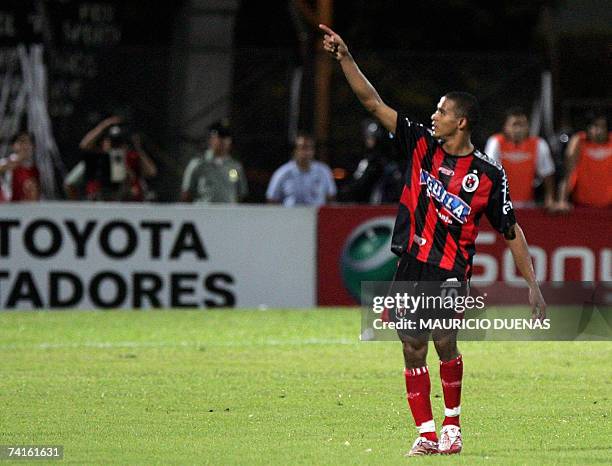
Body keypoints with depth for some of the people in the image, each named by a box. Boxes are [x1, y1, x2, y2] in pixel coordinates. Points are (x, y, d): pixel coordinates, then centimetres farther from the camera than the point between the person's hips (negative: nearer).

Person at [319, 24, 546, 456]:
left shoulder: (489, 174, -4)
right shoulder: (422, 145, 5)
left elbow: (512, 231, 1)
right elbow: (373, 102, 5)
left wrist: (533, 285, -2)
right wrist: (345, 58, -4)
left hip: (451, 271, -4)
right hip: (410, 265, 4)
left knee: (444, 341, -20)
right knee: (413, 350, 2)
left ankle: (452, 423, -4)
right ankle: (426, 434, 9)